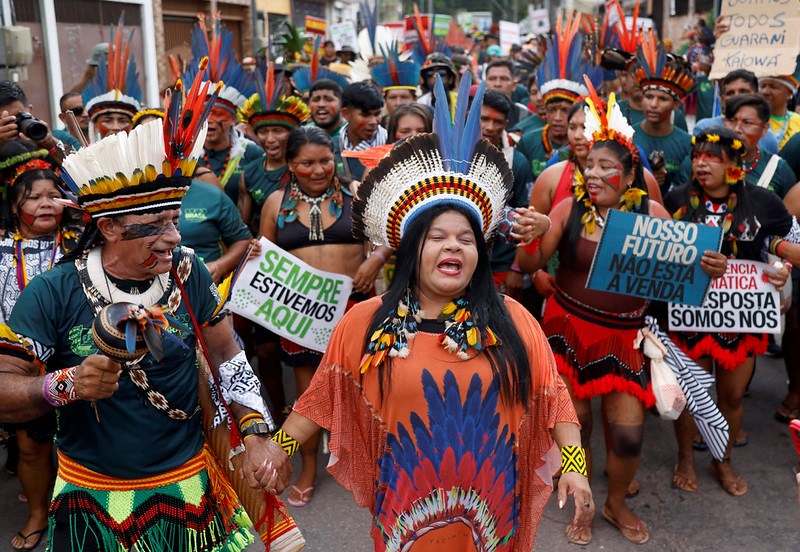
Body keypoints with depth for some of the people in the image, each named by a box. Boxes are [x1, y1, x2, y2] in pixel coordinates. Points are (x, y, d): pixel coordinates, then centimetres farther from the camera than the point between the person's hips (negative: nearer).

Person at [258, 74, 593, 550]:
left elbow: (551, 397, -1)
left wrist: (574, 463, -8)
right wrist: (281, 448, -1)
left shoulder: (511, 320, -3)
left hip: (489, 504, 1)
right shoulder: (365, 324, -4)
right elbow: (325, 398, 3)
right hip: (407, 507, 0)